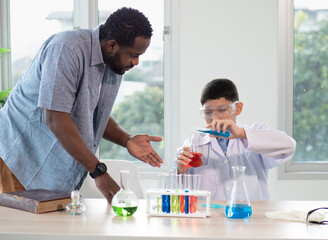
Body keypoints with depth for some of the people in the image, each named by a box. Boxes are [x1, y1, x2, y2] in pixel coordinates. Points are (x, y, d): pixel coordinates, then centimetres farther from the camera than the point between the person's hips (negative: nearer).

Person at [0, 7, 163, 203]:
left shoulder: (115, 64, 3)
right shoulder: (67, 49, -23)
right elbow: (55, 119, -28)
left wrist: (127, 140, -6)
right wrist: (99, 172, -28)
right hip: (22, 158, -7)